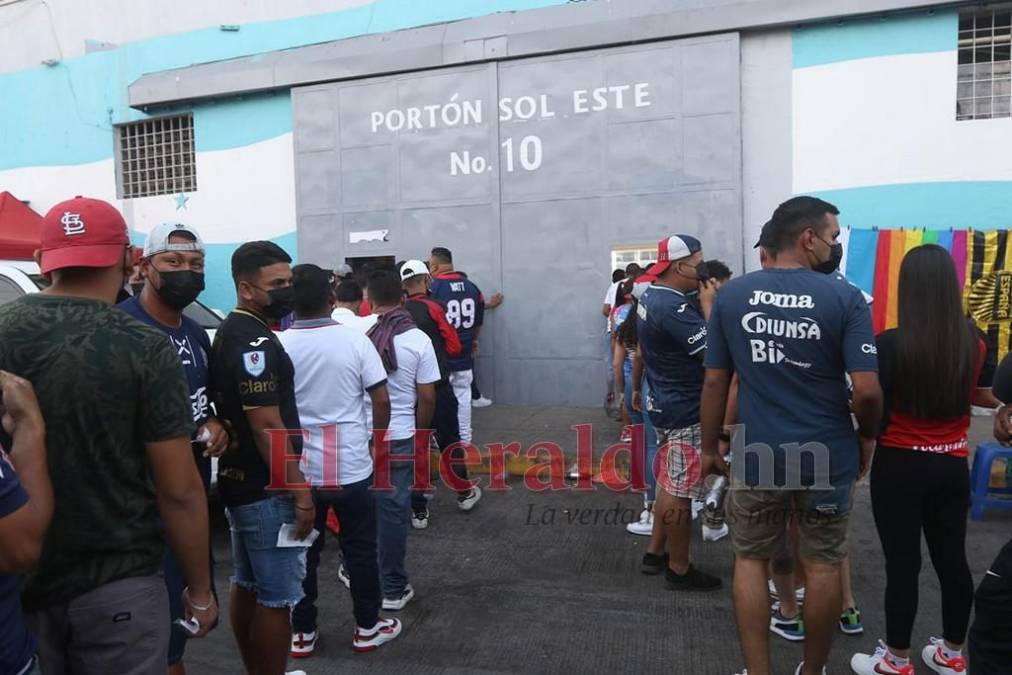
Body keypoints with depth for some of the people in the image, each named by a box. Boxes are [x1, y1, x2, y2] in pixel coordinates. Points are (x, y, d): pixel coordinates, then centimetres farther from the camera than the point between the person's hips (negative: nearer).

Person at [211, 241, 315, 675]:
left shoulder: (229, 332, 11)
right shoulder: (255, 341, -21)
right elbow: (267, 425, -24)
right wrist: (299, 490, -19)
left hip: (239, 480, 10)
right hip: (267, 489, -10)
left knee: (246, 584, 19)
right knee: (277, 596, 2)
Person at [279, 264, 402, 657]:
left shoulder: (278, 345, -7)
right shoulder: (355, 340, -10)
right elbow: (381, 401, -8)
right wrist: (377, 437, 9)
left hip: (299, 468, 2)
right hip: (352, 466, -1)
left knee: (302, 551, 15)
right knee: (360, 549, 13)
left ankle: (302, 633, 28)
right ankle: (367, 628, 26)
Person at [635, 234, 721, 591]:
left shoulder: (652, 296, 9)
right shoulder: (673, 307, -24)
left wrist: (700, 303, 1)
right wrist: (708, 304, -15)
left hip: (665, 402, 11)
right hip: (684, 410, -11)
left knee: (670, 482, 21)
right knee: (680, 492, 2)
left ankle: (655, 552, 33)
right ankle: (679, 570, 16)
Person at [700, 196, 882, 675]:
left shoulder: (731, 294, -3)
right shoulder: (845, 298, -9)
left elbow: (714, 382, -1)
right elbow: (867, 390, -14)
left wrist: (709, 447, 9)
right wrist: (867, 437, 6)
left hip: (757, 455, 1)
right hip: (827, 455, 0)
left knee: (751, 561, 16)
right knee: (823, 565, 17)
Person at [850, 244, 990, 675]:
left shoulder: (891, 344, -18)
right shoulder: (974, 343, -2)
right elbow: (984, 397, 14)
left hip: (900, 467, -5)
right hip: (953, 466, 5)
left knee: (903, 563, 6)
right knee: (952, 558, 17)